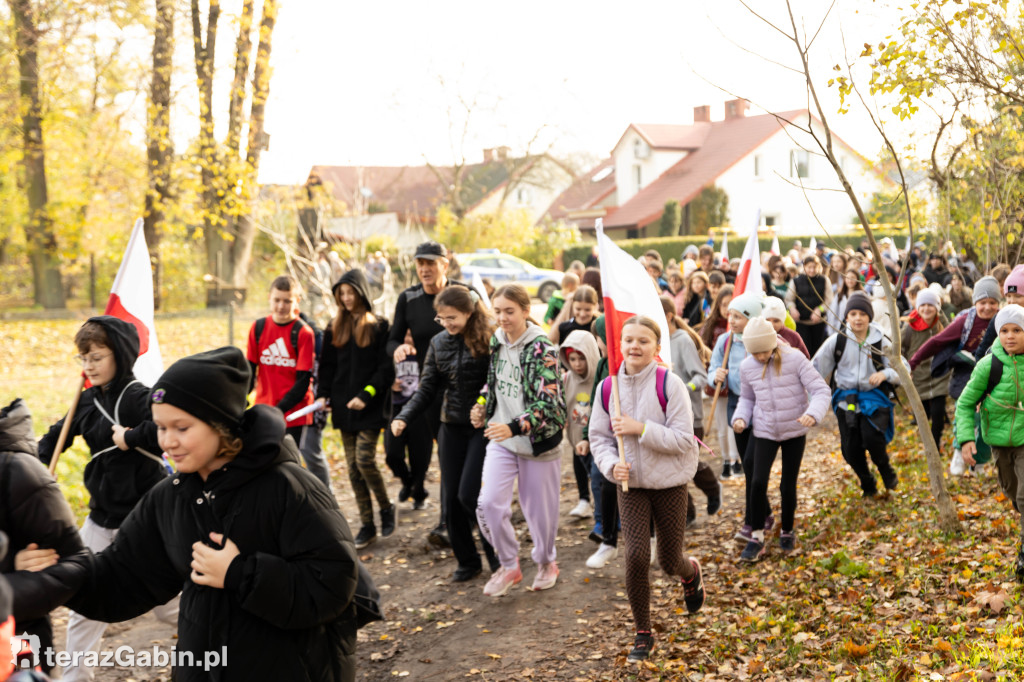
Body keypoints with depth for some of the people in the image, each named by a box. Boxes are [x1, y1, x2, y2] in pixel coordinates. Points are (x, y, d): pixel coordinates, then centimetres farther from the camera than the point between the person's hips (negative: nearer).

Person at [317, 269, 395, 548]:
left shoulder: (379, 327, -3)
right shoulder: (335, 328, 12)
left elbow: (386, 369, -7)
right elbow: (328, 366, 15)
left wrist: (366, 395, -15)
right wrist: (323, 394, 1)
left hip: (369, 408, -5)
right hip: (343, 407, 5)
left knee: (365, 459, -13)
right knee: (353, 466, 6)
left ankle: (386, 508, 12)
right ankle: (367, 525, 14)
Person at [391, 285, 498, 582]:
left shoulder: (489, 340, -11)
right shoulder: (439, 343, 6)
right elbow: (427, 388, 7)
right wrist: (404, 417, -7)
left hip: (483, 427, -6)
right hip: (452, 427, 6)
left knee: (468, 494, -10)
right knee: (452, 497, 7)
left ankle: (497, 551, 14)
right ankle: (467, 561, 23)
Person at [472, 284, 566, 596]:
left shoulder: (542, 350, -16)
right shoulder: (495, 343, 3)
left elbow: (548, 404, -24)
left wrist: (513, 427, -37)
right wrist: (484, 410, 4)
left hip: (538, 441, -4)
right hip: (501, 441, 4)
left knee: (540, 509, 9)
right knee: (488, 504, -9)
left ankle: (546, 562, 37)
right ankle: (509, 566, 12)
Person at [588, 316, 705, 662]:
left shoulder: (670, 384, -14)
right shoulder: (609, 387, -4)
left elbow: (683, 439, -16)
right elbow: (599, 438, 3)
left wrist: (640, 429, -26)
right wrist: (612, 465, -16)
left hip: (670, 483, -2)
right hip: (631, 485, 2)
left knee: (670, 562, 9)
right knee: (636, 556, -11)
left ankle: (691, 571, 49)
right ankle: (642, 633, 8)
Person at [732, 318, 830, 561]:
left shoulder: (795, 359, -16)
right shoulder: (747, 366, -5)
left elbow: (821, 390, -17)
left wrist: (813, 413, -36)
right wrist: (741, 417, -7)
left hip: (795, 431, -2)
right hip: (764, 432, 2)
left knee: (788, 486, 3)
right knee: (758, 481, -14)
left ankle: (787, 532, 28)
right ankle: (757, 536, 2)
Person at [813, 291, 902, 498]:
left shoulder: (881, 341, -3)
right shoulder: (836, 341, -3)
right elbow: (817, 369, 5)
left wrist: (885, 374, -22)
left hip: (874, 397, -2)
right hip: (846, 400, 2)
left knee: (872, 437, -24)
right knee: (851, 450, 1)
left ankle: (886, 471, 8)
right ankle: (868, 485, 29)